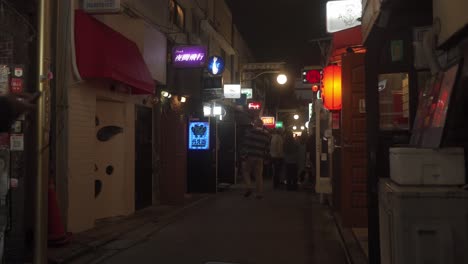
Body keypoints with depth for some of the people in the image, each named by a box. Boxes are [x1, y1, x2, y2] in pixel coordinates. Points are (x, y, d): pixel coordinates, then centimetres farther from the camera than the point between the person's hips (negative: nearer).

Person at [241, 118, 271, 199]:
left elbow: (245, 145, -10)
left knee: (245, 171, 12)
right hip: (260, 158, 4)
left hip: (250, 156, -4)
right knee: (259, 175, 8)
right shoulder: (266, 134, 11)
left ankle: (249, 187, -6)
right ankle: (260, 193, 7)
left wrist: (243, 156, -8)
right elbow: (267, 148, 9)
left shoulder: (251, 131, -4)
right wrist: (264, 157, 17)